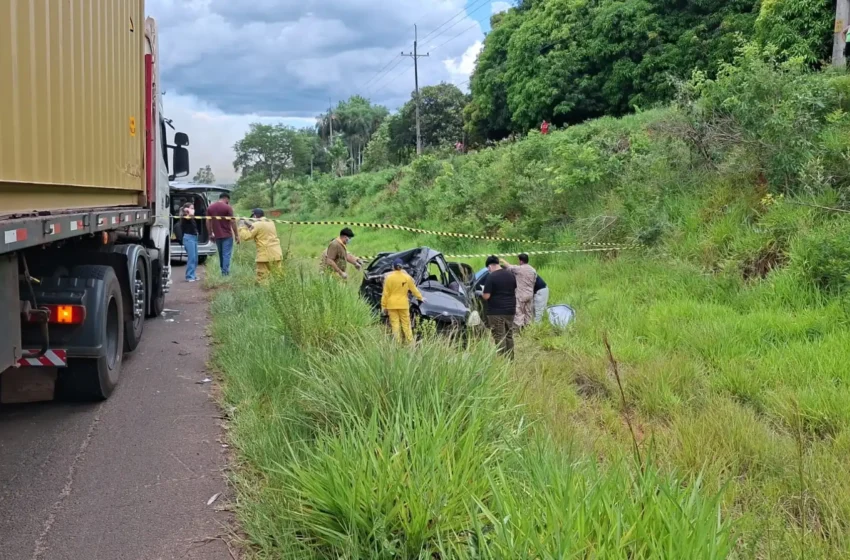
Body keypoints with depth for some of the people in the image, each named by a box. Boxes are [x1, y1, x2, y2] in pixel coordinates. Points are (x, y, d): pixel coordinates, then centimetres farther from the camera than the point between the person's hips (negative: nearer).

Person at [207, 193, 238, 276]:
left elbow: (208, 222, 11)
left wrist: (210, 234, 20)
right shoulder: (227, 207, -9)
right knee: (227, 254, -4)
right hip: (227, 235, -5)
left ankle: (223, 271, 21)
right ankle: (225, 273, -8)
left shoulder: (210, 207, 8)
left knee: (221, 254, 16)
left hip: (217, 235, 5)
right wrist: (236, 235, -6)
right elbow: (232, 222, -10)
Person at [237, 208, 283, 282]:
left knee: (262, 279, -4)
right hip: (277, 255, 7)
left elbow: (245, 236, -8)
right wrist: (249, 226, 23)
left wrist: (242, 225, 7)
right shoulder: (271, 223, 17)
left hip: (265, 256, -7)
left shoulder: (257, 225, -7)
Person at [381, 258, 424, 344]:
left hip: (392, 305, -1)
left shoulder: (389, 277, -6)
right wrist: (420, 298, 27)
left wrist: (383, 306, 0)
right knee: (406, 324, 8)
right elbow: (414, 289, 11)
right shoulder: (407, 277, 1)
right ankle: (410, 342, 9)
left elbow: (385, 294, -6)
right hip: (403, 304, 2)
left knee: (395, 324, 1)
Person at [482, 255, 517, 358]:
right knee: (509, 336, 15)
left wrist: (482, 294, 4)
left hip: (496, 312, -7)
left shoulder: (491, 277, -15)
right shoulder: (510, 275, 7)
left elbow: (486, 296, -16)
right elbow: (515, 291, 19)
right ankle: (510, 358, 20)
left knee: (499, 337, -2)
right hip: (510, 310, 7)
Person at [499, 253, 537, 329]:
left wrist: (502, 261, 17)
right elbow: (534, 281, 12)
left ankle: (518, 328, -9)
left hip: (521, 295, -6)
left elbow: (509, 267, -1)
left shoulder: (519, 269, -13)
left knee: (519, 313, -5)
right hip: (530, 294, 7)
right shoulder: (533, 270, 6)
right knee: (528, 313, 12)